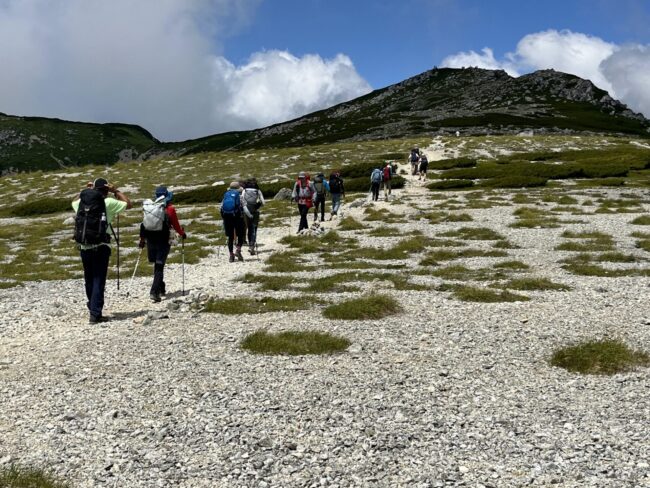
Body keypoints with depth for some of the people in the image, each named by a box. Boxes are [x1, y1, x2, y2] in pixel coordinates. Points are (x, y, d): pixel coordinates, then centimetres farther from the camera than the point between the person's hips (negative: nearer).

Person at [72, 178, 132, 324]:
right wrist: (115, 191, 11)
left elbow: (74, 202, 34)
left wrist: (86, 191, 29)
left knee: (89, 279, 16)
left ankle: (93, 308, 30)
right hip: (100, 247, -5)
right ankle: (95, 313, -4)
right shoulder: (108, 202, -5)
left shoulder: (81, 202, 9)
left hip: (84, 247, 5)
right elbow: (128, 204, 7)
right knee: (99, 280, -1)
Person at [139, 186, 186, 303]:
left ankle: (161, 288, 31)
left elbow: (144, 224, 9)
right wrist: (182, 234, 16)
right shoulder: (169, 209, -9)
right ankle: (154, 291, -15)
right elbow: (175, 225, -2)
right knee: (159, 266, -3)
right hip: (163, 241, -4)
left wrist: (142, 239, 19)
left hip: (150, 240, 4)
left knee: (157, 265, 21)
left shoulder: (148, 207, 4)